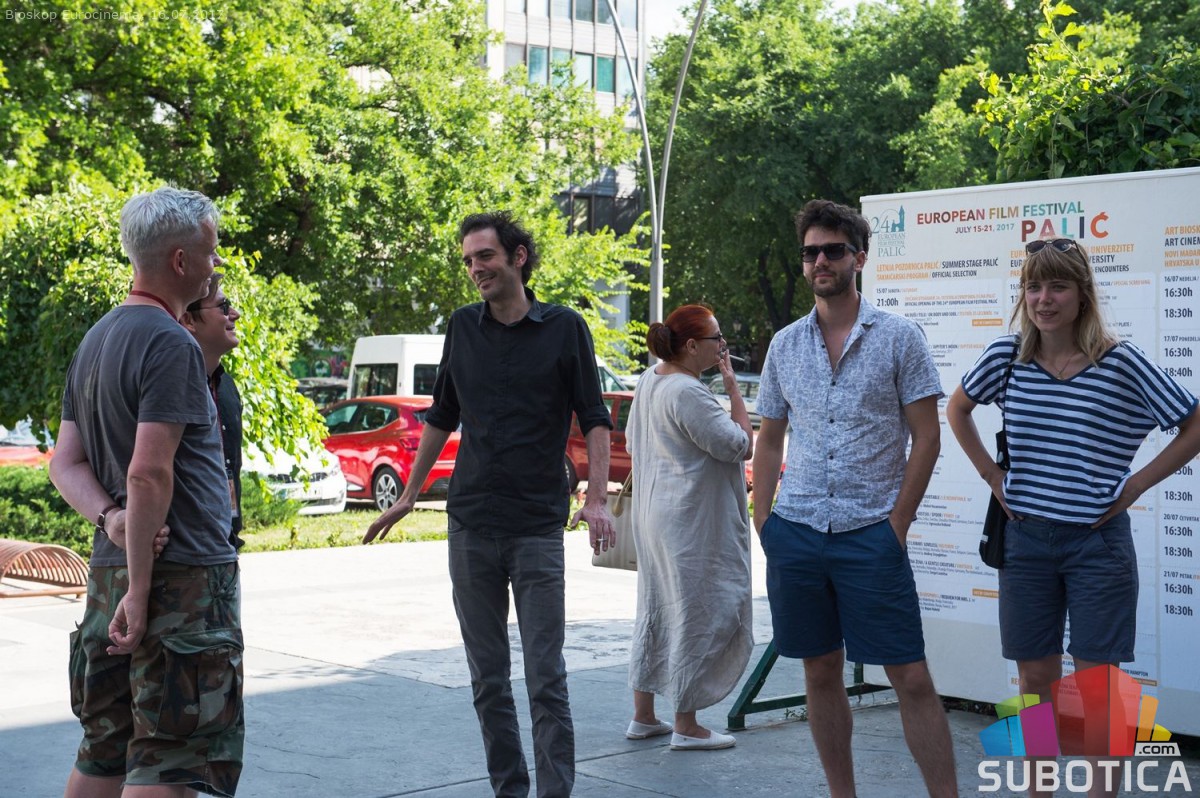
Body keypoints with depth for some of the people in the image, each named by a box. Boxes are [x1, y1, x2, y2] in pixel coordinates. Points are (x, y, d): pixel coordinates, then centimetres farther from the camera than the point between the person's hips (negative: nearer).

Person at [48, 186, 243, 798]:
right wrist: (140, 589, -20)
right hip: (183, 575, -9)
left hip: (110, 566, 9)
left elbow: (66, 463, 12)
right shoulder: (171, 343, -15)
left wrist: (110, 517, -4)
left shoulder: (96, 340, 14)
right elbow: (149, 474, -23)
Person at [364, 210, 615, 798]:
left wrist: (597, 499, -12)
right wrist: (409, 495, 19)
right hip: (470, 524, 4)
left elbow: (593, 419, 0)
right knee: (487, 677, 7)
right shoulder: (462, 327, 9)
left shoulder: (564, 328, -1)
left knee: (545, 677, -5)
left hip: (538, 527, -3)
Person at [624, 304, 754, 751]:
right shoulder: (687, 392, -21)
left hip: (653, 515, 10)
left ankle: (643, 716, 24)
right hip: (691, 524, -10)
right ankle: (686, 727, 6)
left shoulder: (649, 382, 9)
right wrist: (732, 387, -15)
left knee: (655, 611, 16)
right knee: (696, 617, -1)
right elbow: (742, 445, -19)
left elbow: (632, 442, 20)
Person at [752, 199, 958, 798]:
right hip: (795, 533, 4)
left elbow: (926, 436, -2)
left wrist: (897, 523, -8)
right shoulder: (784, 345, 11)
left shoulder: (899, 337, 0)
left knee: (910, 677, -4)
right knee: (821, 672, 10)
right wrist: (763, 521, 5)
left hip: (870, 533, -4)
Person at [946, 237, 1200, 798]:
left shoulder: (1121, 363, -9)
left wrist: (1136, 484, -7)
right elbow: (957, 410, 18)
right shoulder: (1007, 356, 0)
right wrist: (991, 474, 9)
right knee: (1035, 677, 10)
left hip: (1098, 542, -3)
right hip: (1027, 538, 3)